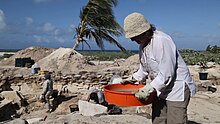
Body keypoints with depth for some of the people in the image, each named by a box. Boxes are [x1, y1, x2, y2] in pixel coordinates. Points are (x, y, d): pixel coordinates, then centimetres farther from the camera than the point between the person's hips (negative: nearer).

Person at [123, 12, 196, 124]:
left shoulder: (162, 41, -24)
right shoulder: (143, 45, 5)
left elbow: (166, 74, -27)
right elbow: (144, 69, 17)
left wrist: (149, 88, -27)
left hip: (177, 89, -8)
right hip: (160, 89, 9)